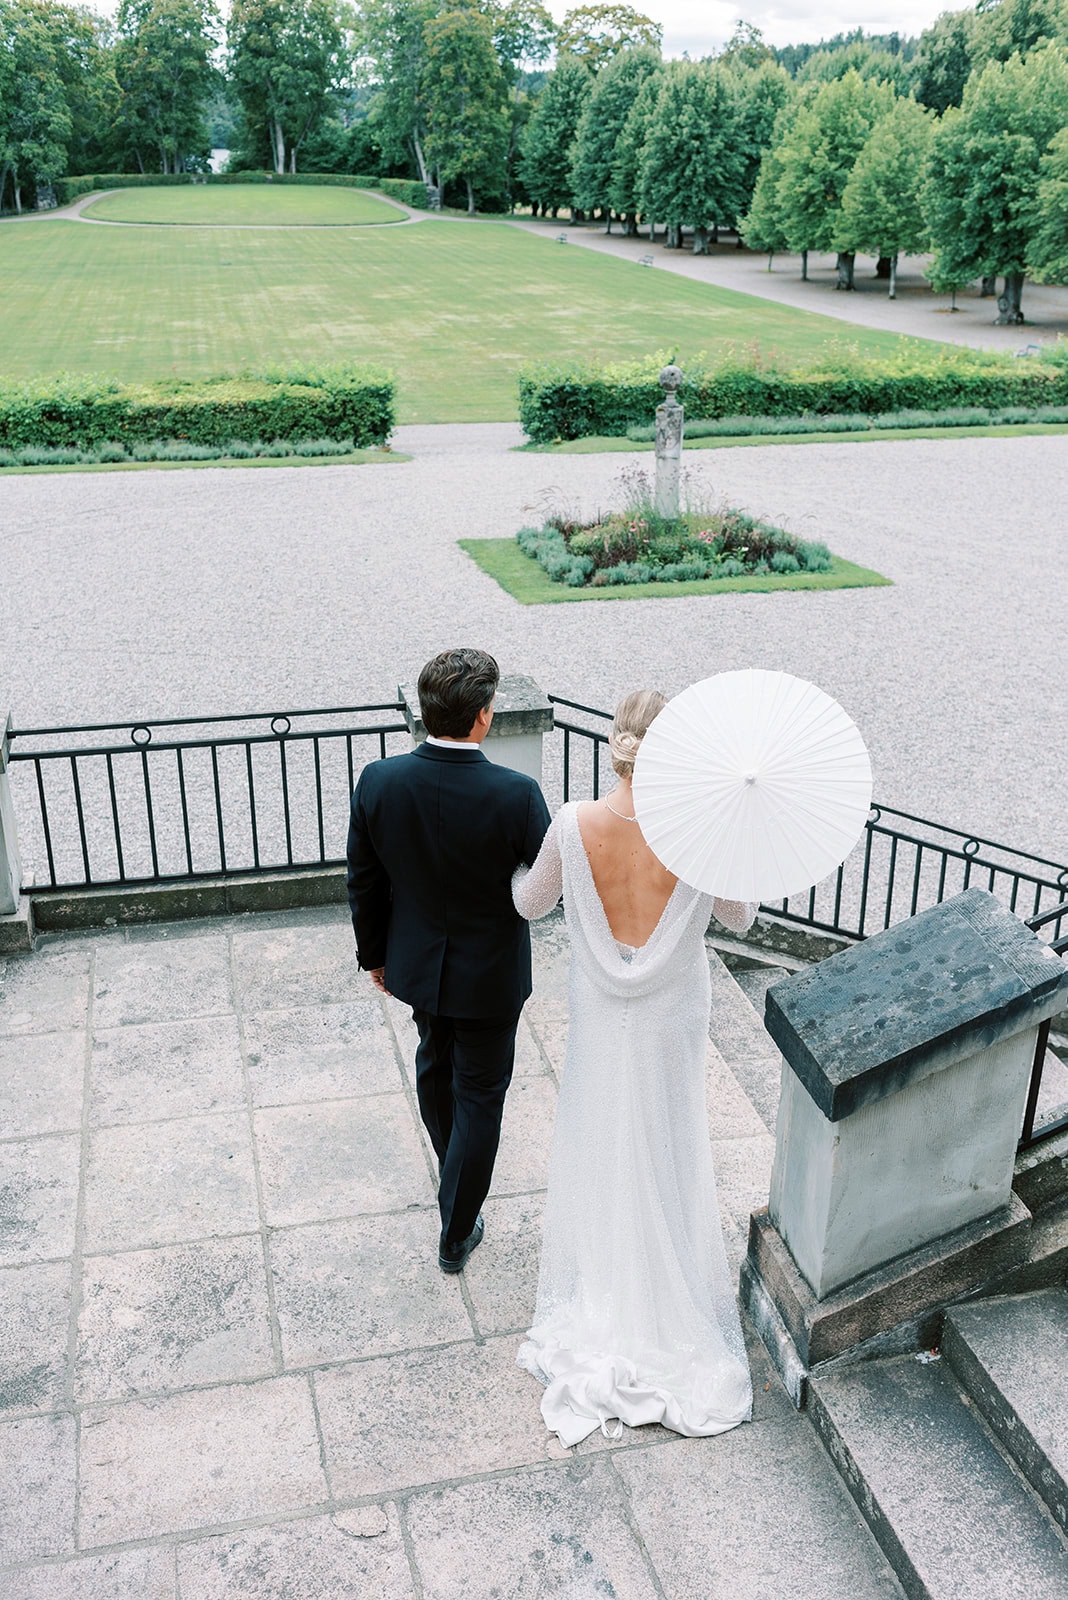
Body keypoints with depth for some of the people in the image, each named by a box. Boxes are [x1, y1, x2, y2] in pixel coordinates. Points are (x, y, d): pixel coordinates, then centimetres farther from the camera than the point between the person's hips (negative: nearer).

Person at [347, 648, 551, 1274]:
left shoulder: (378, 782, -18)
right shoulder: (516, 795, -28)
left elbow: (365, 884, -5)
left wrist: (374, 953, 11)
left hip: (416, 962, 4)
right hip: (489, 974, -4)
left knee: (435, 1062, 30)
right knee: (480, 1096, 15)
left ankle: (453, 1169, 56)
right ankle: (457, 1234, 29)